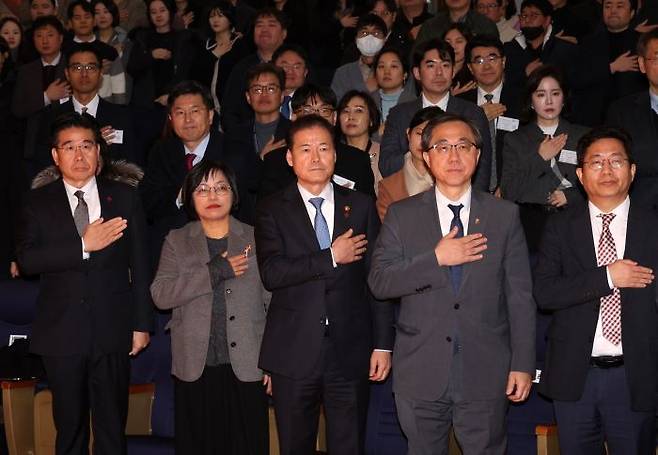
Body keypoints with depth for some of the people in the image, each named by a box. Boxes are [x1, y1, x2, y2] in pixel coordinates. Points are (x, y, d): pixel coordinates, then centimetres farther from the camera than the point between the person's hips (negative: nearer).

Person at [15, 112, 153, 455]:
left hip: (113, 332, 0)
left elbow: (139, 265, 5)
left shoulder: (124, 197, 4)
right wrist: (83, 245, -20)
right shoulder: (38, 203, 2)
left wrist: (142, 324, 3)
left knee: (112, 426, 9)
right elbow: (26, 260, -12)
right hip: (61, 333, 0)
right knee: (69, 427, 11)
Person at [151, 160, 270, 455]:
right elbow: (160, 294, -6)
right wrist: (215, 271, -15)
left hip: (246, 366, 0)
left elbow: (274, 302, 6)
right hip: (196, 367, 1)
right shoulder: (177, 241, 8)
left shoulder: (256, 239, 8)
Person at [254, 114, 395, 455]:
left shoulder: (361, 207, 7)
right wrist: (331, 257, -13)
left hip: (351, 353, 1)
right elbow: (271, 274, -13)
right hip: (294, 354, -1)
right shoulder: (272, 210, 2)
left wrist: (383, 344, 2)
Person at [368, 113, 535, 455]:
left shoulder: (505, 215, 3)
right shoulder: (401, 215, 3)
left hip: (485, 373, 0)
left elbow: (520, 295, 2)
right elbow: (379, 282, -6)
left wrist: (523, 364, -2)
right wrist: (436, 259, -17)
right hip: (421, 374, 0)